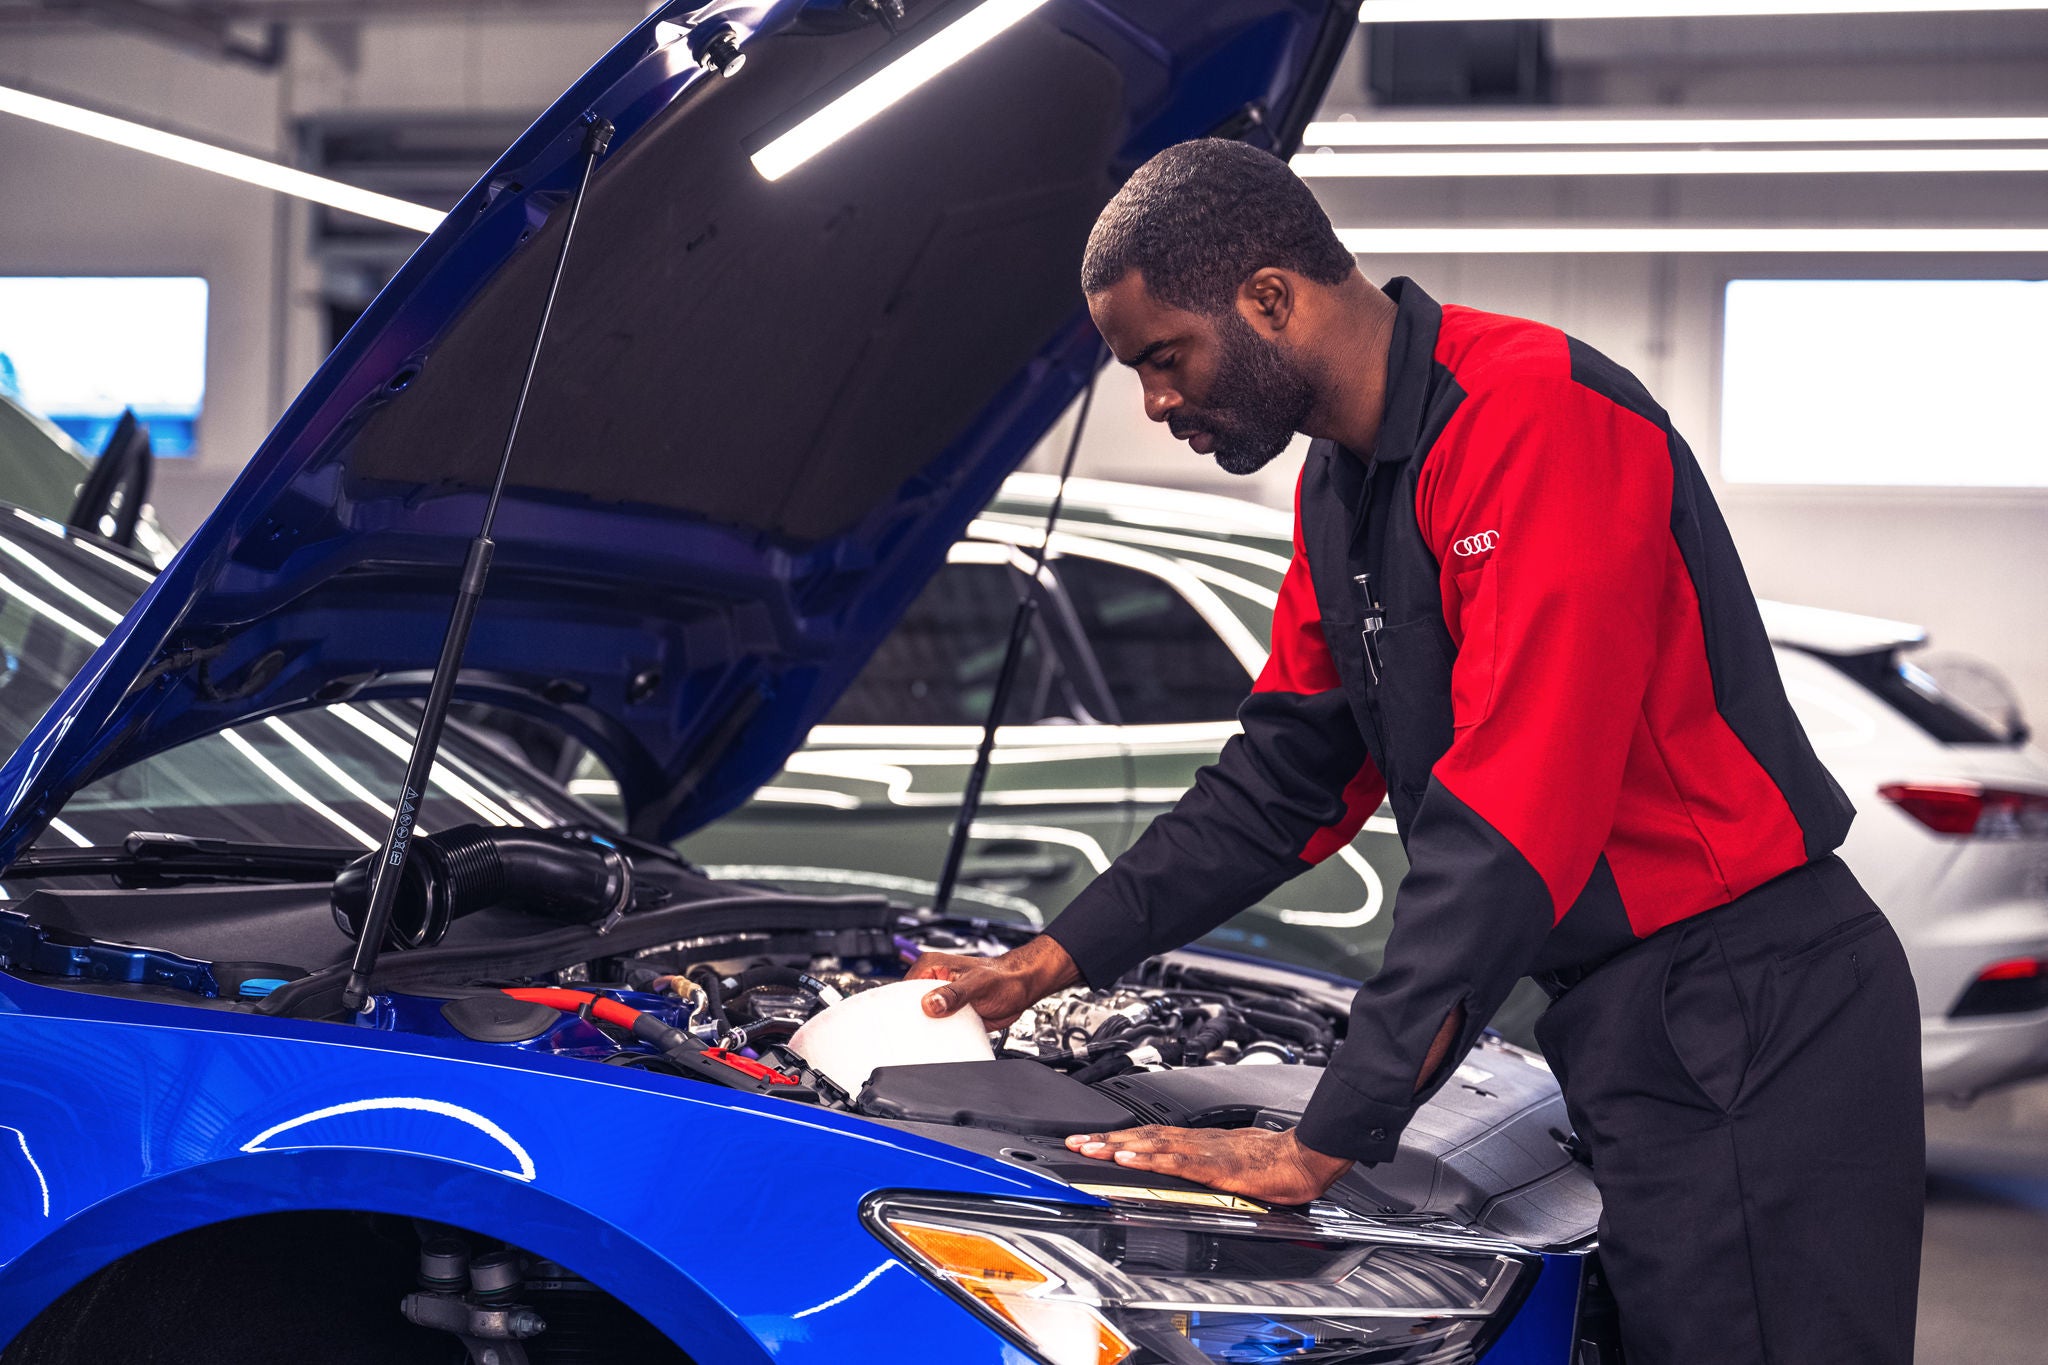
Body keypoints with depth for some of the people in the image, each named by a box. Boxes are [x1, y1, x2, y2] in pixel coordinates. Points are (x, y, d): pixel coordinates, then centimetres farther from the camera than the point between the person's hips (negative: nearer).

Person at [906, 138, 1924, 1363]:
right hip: (1621, 1021, 9)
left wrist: (1322, 1145, -26)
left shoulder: (1535, 415, -20)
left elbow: (1508, 822, -26)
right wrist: (1050, 963, 16)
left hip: (1748, 1019, -9)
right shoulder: (1338, 488, 13)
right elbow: (1282, 781, 22)